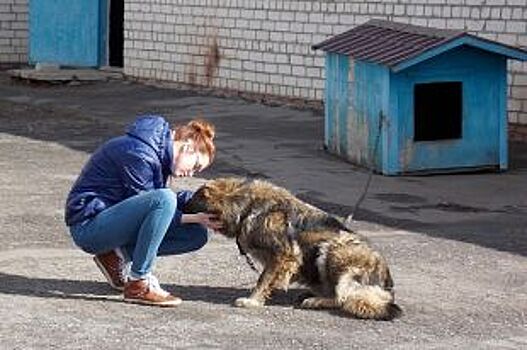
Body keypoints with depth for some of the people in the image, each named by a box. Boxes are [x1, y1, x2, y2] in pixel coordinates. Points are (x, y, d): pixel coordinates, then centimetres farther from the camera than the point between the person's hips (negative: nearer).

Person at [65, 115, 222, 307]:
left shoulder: (159, 154, 8)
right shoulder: (138, 154, -21)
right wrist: (195, 218, -20)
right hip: (88, 224, -10)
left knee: (197, 235, 0)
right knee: (163, 199, -33)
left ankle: (119, 255, 6)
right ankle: (138, 284, -23)